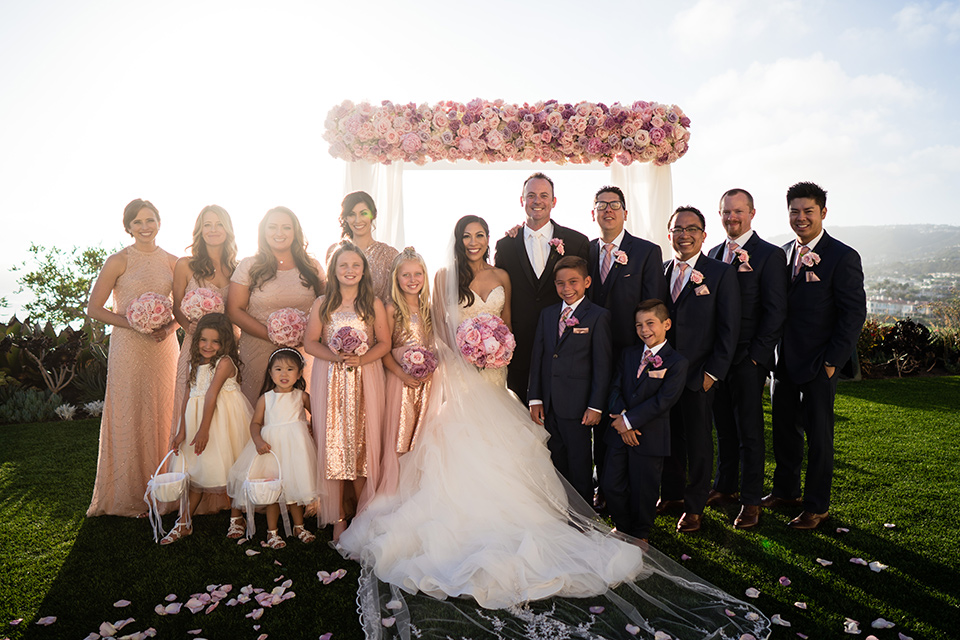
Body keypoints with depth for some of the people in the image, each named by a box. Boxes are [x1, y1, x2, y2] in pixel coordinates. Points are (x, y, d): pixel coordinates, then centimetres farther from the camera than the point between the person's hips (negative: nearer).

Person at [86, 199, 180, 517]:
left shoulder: (172, 262, 8)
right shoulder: (119, 261, -2)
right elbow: (94, 308, -3)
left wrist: (170, 326, -6)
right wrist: (135, 324, -15)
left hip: (164, 347, 3)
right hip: (128, 348, -3)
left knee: (163, 415, 7)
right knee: (130, 417, 1)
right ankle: (128, 496, 14)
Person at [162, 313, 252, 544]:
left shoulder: (225, 362, -13)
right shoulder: (196, 364, 9)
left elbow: (211, 395, -18)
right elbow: (187, 396, 5)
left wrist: (204, 429, -21)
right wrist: (181, 431, 1)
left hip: (223, 420, -6)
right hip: (197, 417, 6)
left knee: (227, 468, 2)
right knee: (196, 468, 12)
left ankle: (236, 518, 20)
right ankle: (185, 522, 21)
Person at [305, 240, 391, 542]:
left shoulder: (374, 303, 5)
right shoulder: (322, 304, 7)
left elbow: (384, 342, 3)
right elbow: (310, 341, 5)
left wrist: (361, 359, -14)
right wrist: (333, 356, -12)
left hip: (365, 378, 0)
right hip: (330, 379, 1)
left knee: (363, 442, 0)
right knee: (332, 442, 0)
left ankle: (364, 513, 13)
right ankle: (338, 516, 10)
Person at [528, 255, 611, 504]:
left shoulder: (598, 316, -6)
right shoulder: (547, 314, 11)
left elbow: (602, 365, -8)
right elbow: (537, 357, 9)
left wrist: (596, 406, -11)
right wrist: (535, 399, 3)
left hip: (577, 406, -5)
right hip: (548, 404, 5)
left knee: (580, 462, 7)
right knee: (557, 460, 15)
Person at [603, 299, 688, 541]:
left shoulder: (676, 362, -9)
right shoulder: (628, 354, 9)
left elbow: (663, 401, -16)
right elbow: (615, 387, 3)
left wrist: (629, 420, -18)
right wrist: (621, 418, -13)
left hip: (651, 438, -5)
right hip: (619, 434, 5)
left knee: (643, 490, 8)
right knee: (611, 485, 9)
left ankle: (640, 535, 32)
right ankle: (623, 528, 33)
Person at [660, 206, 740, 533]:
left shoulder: (722, 273, -4)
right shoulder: (660, 271, 8)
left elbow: (729, 328, -5)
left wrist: (713, 372, -10)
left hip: (699, 372, -3)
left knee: (698, 441, 8)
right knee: (669, 436, 13)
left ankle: (694, 506, 24)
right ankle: (671, 493, 33)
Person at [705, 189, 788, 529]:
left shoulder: (770, 255, -6)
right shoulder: (714, 253, 13)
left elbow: (776, 312, -9)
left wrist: (756, 355, -13)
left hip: (748, 360, -5)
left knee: (749, 432, 4)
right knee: (723, 427, 16)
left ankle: (751, 501, 16)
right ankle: (725, 486, 31)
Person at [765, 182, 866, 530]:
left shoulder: (843, 257, -9)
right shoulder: (783, 253, 8)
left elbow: (854, 313, -11)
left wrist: (832, 360, -13)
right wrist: (772, 350, 6)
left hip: (818, 363, -5)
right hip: (784, 358, 6)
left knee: (818, 435, 6)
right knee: (784, 429, 16)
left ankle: (816, 506, 21)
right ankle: (785, 491, 34)